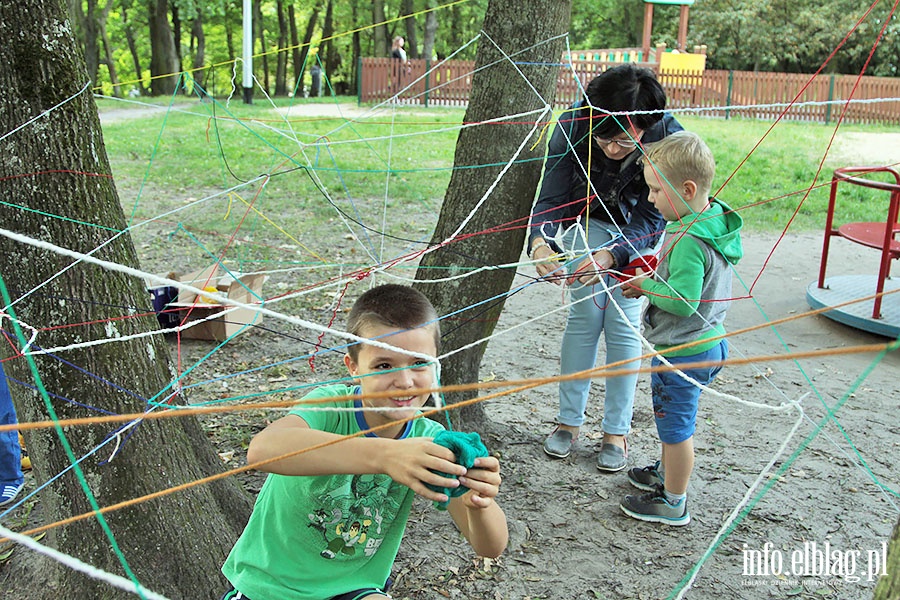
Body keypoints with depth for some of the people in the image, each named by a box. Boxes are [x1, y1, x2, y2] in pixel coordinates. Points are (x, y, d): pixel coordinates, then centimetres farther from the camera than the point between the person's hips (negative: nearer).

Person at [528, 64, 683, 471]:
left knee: (623, 325, -5)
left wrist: (610, 256, -45)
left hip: (641, 232, -1)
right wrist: (540, 241, -46)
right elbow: (551, 198, -25)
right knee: (584, 316, -4)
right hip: (591, 221, 1)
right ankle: (569, 420, 11)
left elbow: (651, 221, -28)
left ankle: (616, 431, 9)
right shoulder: (573, 127, -28)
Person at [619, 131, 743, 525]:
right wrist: (654, 281, 2)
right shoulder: (714, 220, 2)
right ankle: (667, 473, 48)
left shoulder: (689, 240, -29)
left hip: (681, 352, -10)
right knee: (673, 419, 27)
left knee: (675, 424, 7)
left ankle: (673, 503, 23)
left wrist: (647, 285, -16)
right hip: (708, 343, 10)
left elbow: (682, 301, -31)